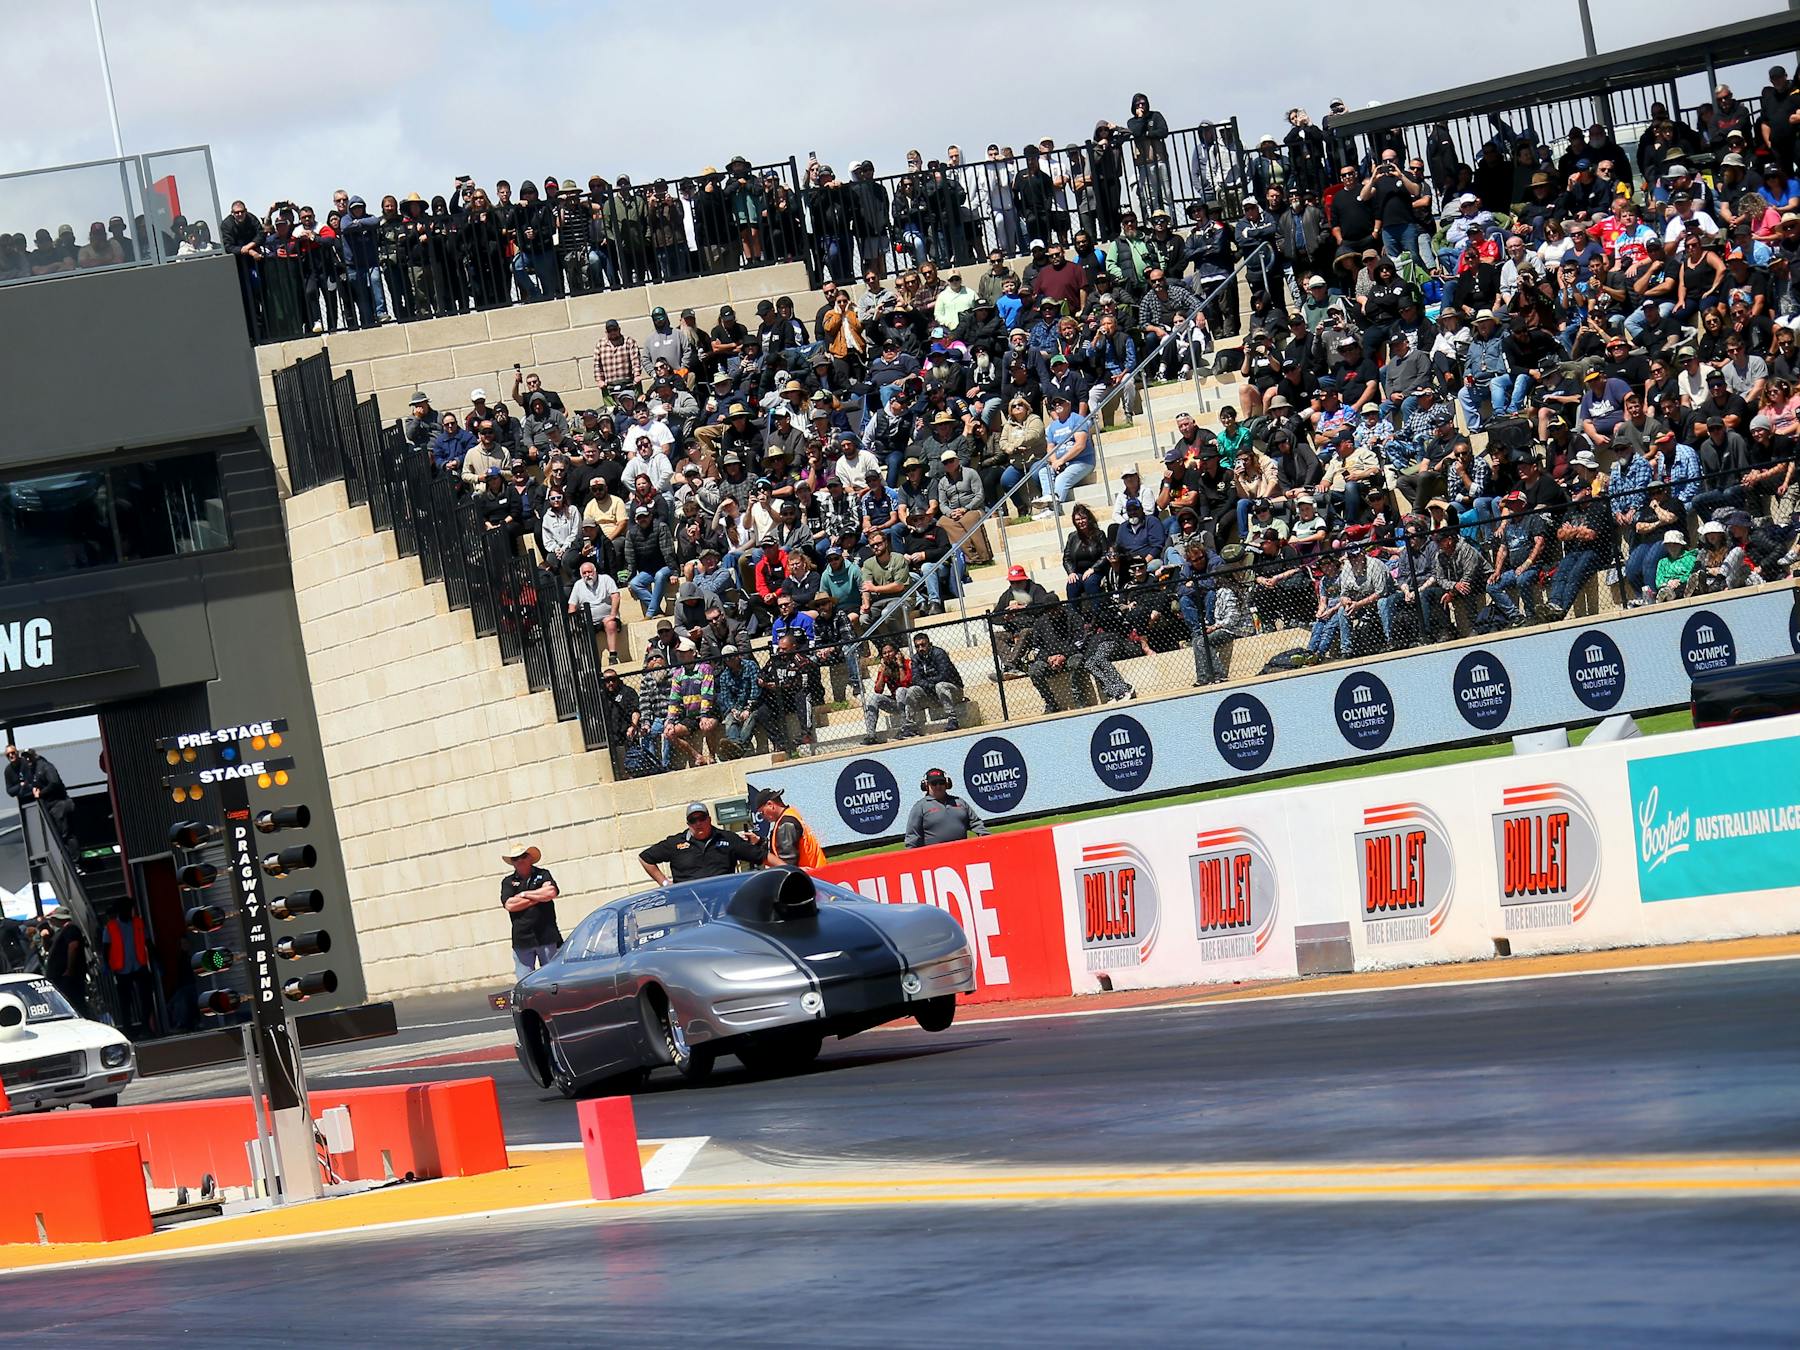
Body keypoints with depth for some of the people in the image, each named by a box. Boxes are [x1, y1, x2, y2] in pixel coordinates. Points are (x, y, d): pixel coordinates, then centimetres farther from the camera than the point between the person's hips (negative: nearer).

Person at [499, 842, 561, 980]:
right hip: (522, 940, 1)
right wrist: (539, 896, -5)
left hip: (547, 937, -1)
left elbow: (551, 893, -11)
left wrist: (524, 894, -4)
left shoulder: (542, 875, 7)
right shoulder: (508, 882, 9)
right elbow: (510, 905, -7)